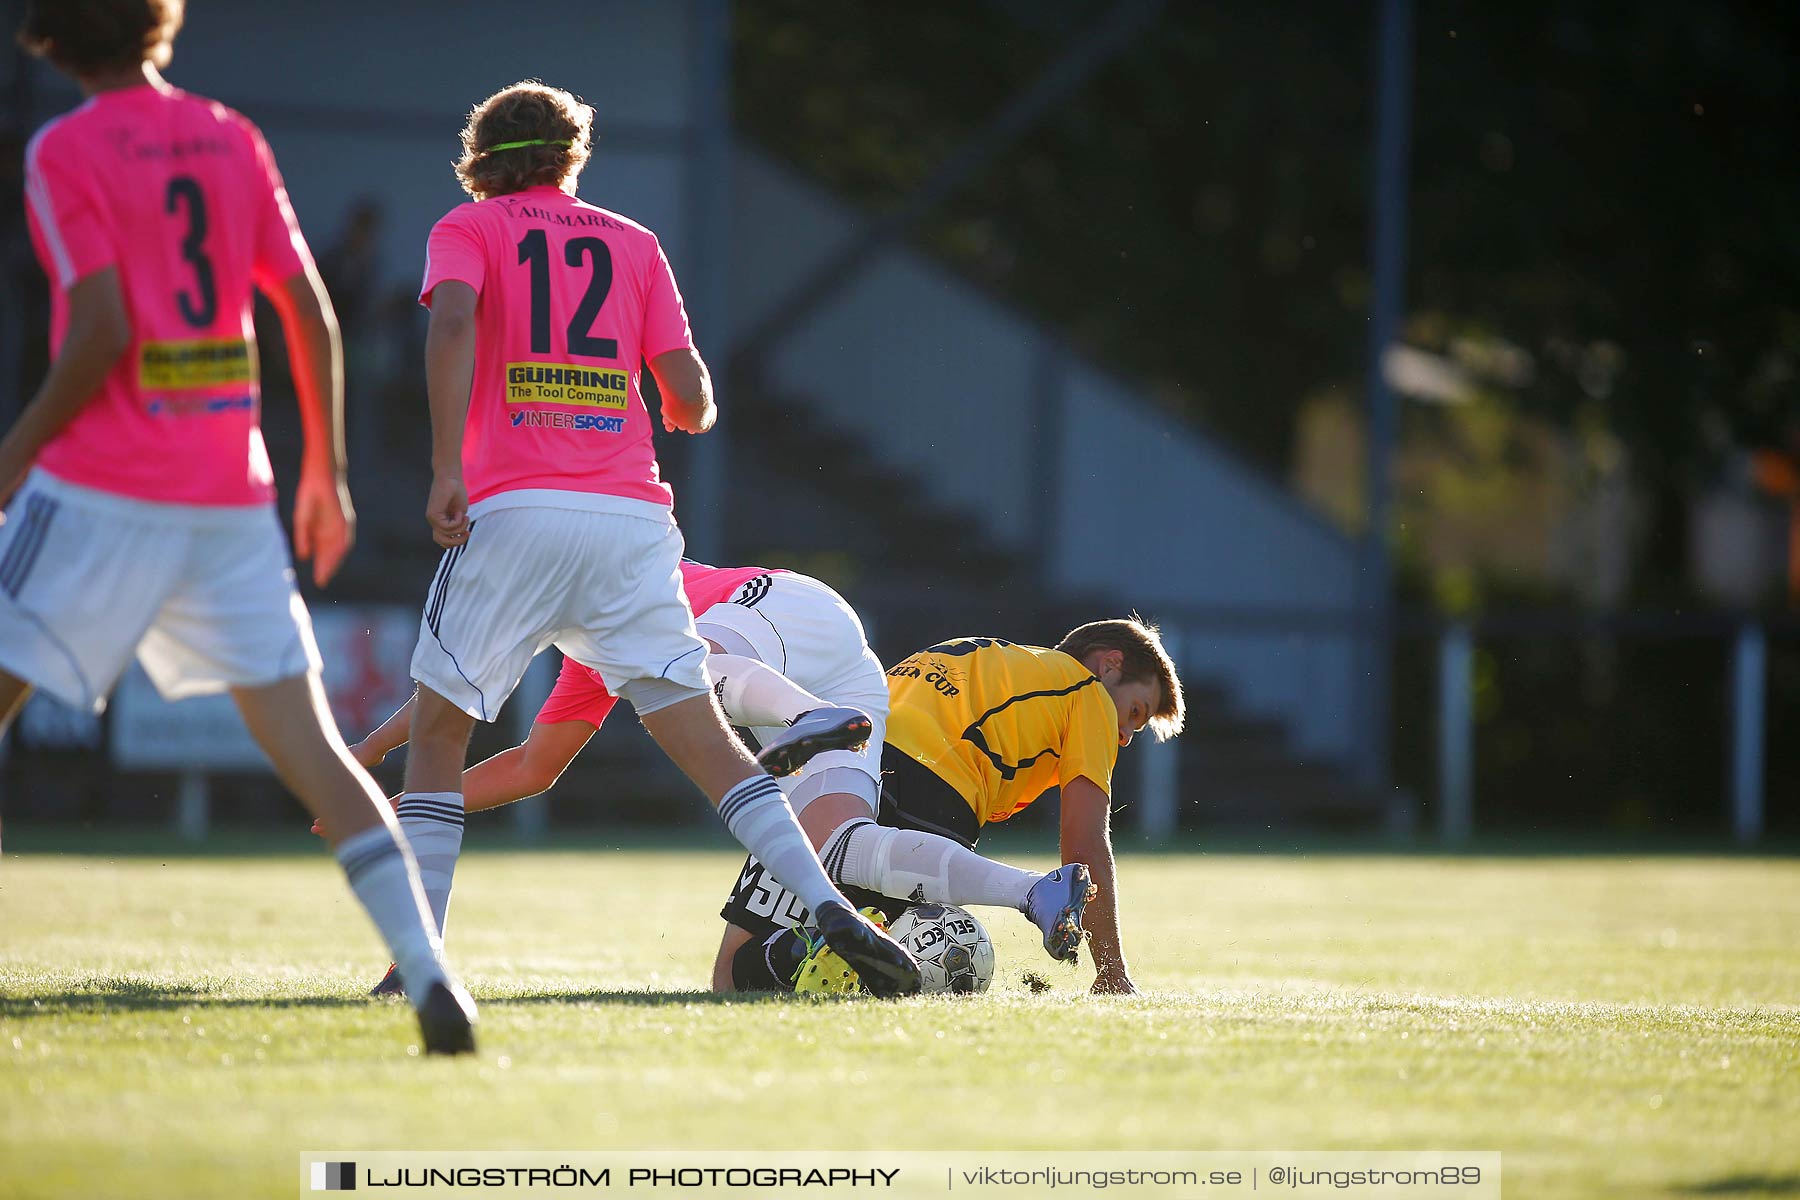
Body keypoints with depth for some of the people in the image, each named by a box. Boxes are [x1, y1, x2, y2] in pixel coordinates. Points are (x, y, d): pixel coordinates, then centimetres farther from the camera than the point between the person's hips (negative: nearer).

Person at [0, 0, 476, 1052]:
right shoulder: (232, 139, 10)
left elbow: (103, 335, -14)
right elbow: (312, 316, 9)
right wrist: (326, 472, 17)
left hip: (103, 490, -5)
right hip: (231, 492, 5)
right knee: (310, 744, 3)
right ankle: (431, 975, -8)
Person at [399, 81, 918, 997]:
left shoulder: (467, 229, 11)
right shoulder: (634, 244, 19)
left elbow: (452, 316, -12)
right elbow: (691, 398, 11)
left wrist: (446, 467, -15)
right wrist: (688, 415, 35)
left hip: (515, 509, -2)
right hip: (632, 511, 3)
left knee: (437, 729, 10)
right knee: (702, 735, 2)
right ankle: (832, 911, -13)